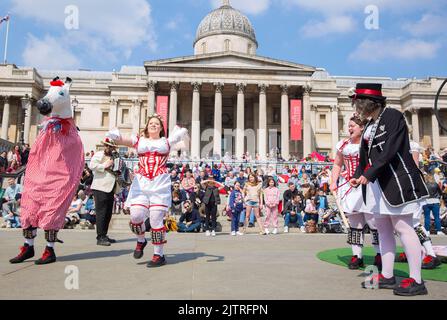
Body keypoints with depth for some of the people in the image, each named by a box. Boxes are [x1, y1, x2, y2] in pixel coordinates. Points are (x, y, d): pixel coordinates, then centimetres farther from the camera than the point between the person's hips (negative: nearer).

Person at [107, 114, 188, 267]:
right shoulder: (139, 140, 17)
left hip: (160, 183, -1)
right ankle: (141, 240, 23)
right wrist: (116, 137, -20)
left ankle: (159, 254, 5)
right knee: (136, 216, -8)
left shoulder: (166, 142, 15)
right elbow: (124, 140, 1)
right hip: (141, 182, 2)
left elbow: (182, 133, 4)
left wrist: (182, 133, -19)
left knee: (156, 219, -6)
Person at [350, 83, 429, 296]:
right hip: (377, 184, 8)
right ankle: (387, 276, 20)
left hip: (396, 181, -8)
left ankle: (416, 281, 4)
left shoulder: (393, 116, -9)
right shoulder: (370, 125, 14)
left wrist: (369, 174, -24)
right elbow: (365, 155, 13)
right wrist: (358, 176, -1)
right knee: (383, 229, 11)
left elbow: (390, 149, -20)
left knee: (403, 228, -5)